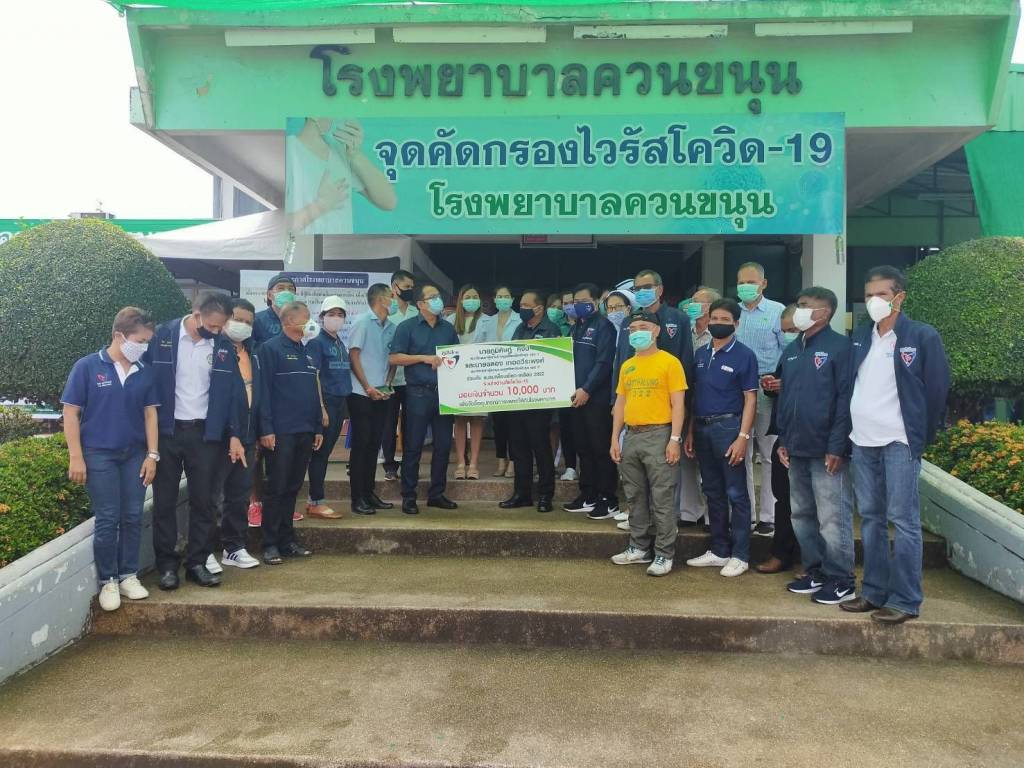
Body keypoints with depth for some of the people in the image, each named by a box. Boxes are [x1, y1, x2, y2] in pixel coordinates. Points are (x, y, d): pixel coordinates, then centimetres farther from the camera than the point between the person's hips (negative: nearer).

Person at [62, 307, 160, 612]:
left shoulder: (145, 372, 2)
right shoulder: (87, 367, -7)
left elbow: (150, 413, 6)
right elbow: (71, 412, -6)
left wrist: (152, 455, 1)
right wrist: (76, 457, -9)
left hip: (135, 455, 3)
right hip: (99, 454, -3)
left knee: (133, 518, 7)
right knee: (107, 520, 0)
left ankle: (128, 575, 21)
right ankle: (108, 581, 15)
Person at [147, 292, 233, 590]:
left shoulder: (223, 346, 0)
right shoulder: (162, 336, -7)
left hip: (205, 433, 2)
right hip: (166, 431, -1)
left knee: (203, 500, 7)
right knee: (165, 500, 7)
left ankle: (198, 562, 19)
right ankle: (167, 564, 18)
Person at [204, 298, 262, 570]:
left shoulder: (252, 356, 13)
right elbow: (217, 397, -17)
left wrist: (252, 435, 9)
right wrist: (231, 436, -20)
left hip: (246, 437, 7)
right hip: (219, 436, -7)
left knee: (240, 495, 14)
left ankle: (234, 547, 25)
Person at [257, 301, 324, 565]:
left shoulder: (307, 352, 16)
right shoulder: (271, 348, -5)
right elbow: (264, 390, -11)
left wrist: (318, 427, 16)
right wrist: (266, 429, -16)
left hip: (305, 432, 7)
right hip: (281, 432, -7)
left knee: (293, 487, 12)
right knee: (276, 488, -1)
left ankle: (287, 540, 20)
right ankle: (270, 544, 7)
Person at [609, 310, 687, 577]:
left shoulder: (669, 362, -4)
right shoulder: (627, 366, 14)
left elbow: (678, 404, -8)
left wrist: (675, 439, -14)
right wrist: (615, 438, 10)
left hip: (659, 436, -6)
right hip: (631, 436, 6)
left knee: (662, 498, -2)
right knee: (635, 497, 13)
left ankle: (664, 554, 6)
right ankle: (639, 547, 25)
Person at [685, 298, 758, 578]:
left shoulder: (744, 355, -5)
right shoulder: (701, 354, 11)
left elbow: (750, 399, -8)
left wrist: (743, 437, -15)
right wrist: (690, 432, 11)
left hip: (728, 427, -6)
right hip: (702, 428, 6)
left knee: (736, 493, 0)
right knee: (713, 491, 12)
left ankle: (740, 555, 9)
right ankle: (719, 550, 23)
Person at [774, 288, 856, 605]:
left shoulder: (839, 346, -8)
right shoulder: (792, 351, 15)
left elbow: (846, 398, -13)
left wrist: (837, 446, -17)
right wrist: (783, 440, 12)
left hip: (826, 450, -8)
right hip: (796, 449, 8)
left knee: (832, 518, -2)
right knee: (802, 515, 13)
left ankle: (840, 581, 9)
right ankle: (815, 571, 26)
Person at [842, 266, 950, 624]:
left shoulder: (922, 336, -4)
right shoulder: (859, 337, 11)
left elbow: (938, 388, -2)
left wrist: (922, 437, 0)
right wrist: (850, 431, 10)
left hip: (899, 442, -5)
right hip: (862, 442, 6)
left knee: (903, 521, -3)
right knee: (870, 518, 11)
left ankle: (905, 600, 5)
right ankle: (874, 592, 21)